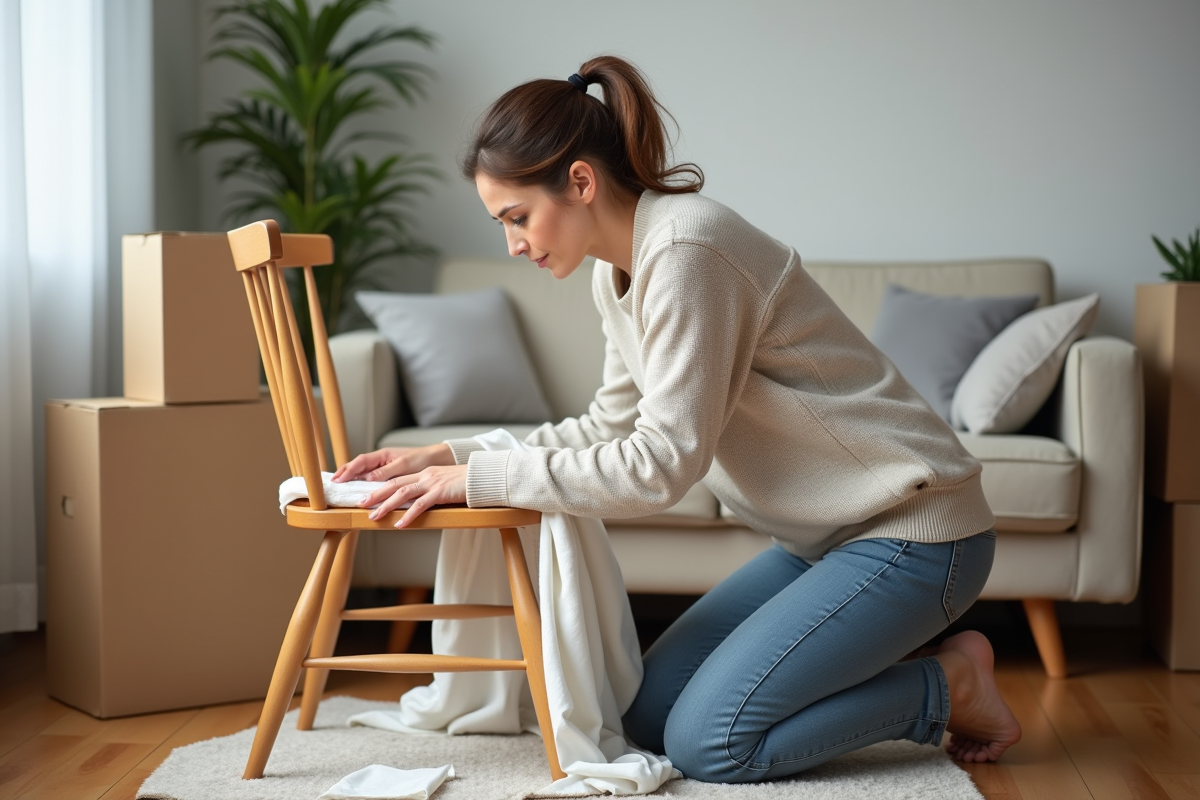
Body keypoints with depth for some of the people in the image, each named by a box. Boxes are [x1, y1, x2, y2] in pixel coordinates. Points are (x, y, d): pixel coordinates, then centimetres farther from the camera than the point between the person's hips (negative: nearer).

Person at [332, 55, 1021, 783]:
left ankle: (949, 684, 3)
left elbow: (661, 465, -26)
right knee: (649, 715, 5)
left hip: (912, 530, -9)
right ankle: (872, 671, 15)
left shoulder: (686, 249, -24)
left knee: (707, 742, -14)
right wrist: (453, 456, 4)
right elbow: (612, 429, 13)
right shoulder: (619, 271, 6)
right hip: (823, 533, 9)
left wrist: (479, 478, -21)